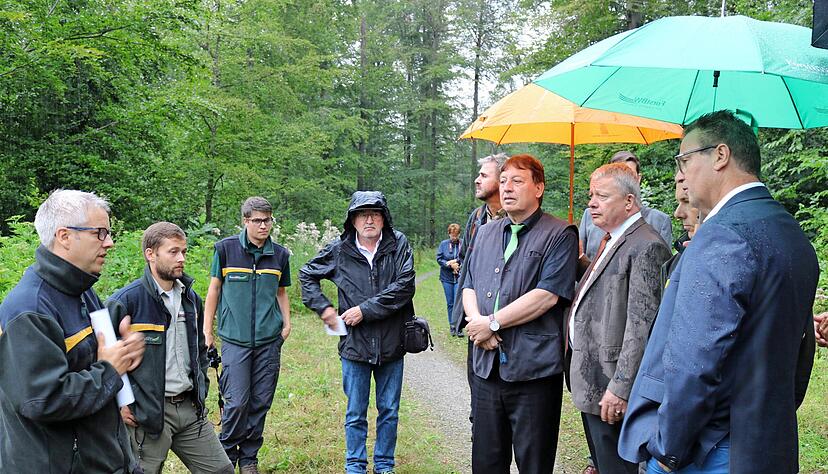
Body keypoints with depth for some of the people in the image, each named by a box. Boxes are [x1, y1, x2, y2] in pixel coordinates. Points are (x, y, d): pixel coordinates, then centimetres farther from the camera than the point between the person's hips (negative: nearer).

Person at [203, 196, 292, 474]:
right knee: (237, 401, -6)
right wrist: (207, 332, 3)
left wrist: (286, 324, 6)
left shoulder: (280, 254, 8)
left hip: (269, 341, 3)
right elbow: (214, 289, 5)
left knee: (261, 401, 7)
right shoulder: (226, 248, -1)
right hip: (235, 339, -3)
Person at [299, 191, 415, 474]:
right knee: (355, 414, 11)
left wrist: (365, 310, -17)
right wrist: (324, 308, 0)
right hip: (355, 344, 0)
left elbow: (404, 287, -15)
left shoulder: (399, 245, -5)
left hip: (391, 344, 0)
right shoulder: (339, 251, -2)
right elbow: (307, 275, 13)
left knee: (389, 412, 13)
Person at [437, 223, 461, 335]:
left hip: (459, 278, -3)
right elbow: (439, 259, 0)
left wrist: (454, 263, -13)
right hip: (447, 278, 3)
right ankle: (451, 325, 21)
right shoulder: (443, 244, 4)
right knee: (450, 303, 10)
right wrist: (450, 264, -13)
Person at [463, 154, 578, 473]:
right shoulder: (485, 233, 16)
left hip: (534, 369, -6)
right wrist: (476, 321, -8)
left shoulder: (559, 235, -6)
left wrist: (492, 323, -13)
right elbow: (469, 287, 14)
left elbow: (547, 296, -17)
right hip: (487, 366, 6)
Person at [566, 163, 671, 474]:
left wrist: (621, 388, -23)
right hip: (588, 381, 9)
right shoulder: (610, 239, 14)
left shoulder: (646, 246, -17)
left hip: (610, 390, -9)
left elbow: (641, 325, -22)